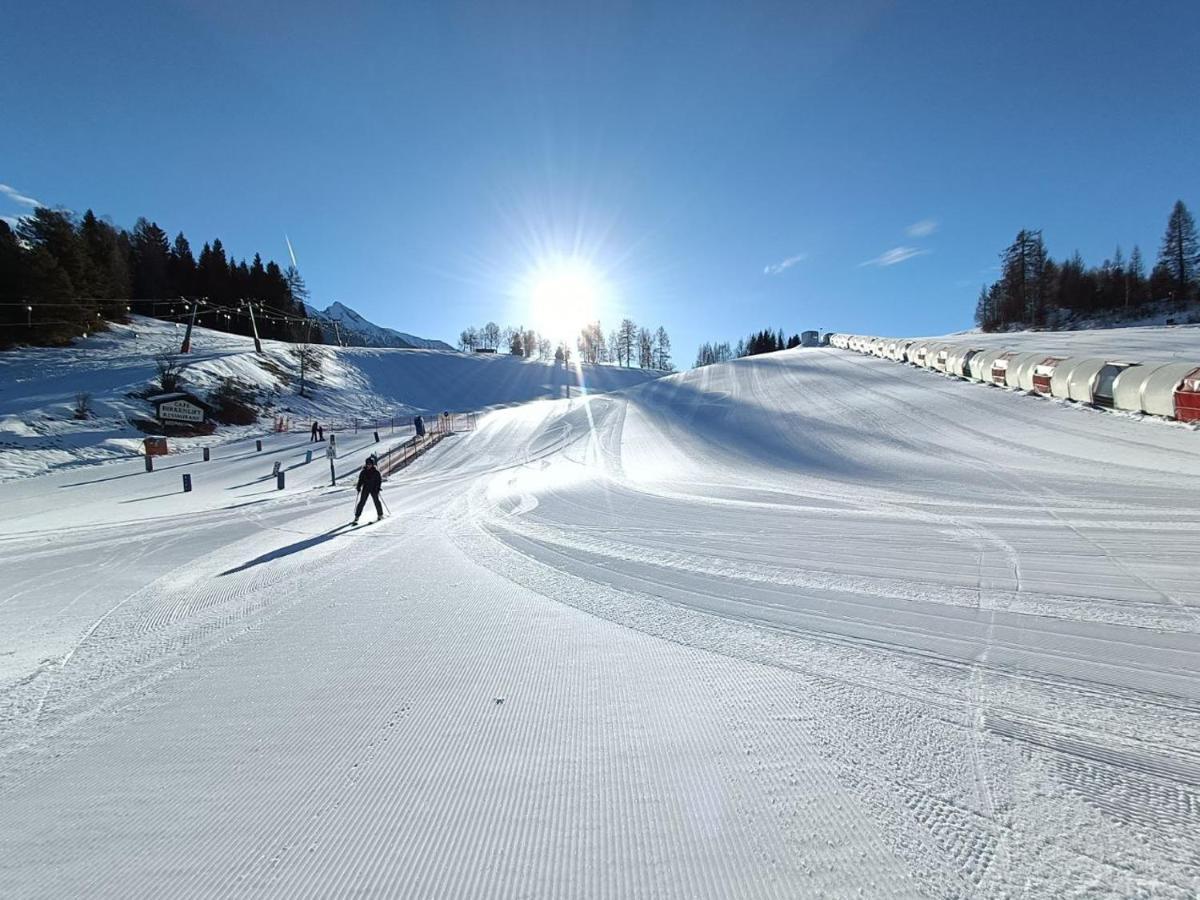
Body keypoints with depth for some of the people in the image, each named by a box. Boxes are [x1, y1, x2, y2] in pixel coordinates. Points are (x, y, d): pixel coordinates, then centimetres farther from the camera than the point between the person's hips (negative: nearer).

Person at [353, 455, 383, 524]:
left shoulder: (376, 472, -2)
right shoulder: (363, 472, 4)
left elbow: (379, 480, -2)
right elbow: (360, 480, 12)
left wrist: (378, 487, -12)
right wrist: (358, 487, 2)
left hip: (374, 489, -1)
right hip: (365, 488, 2)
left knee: (376, 501, -4)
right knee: (362, 502, -3)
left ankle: (380, 515, 13)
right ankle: (356, 517, -2)